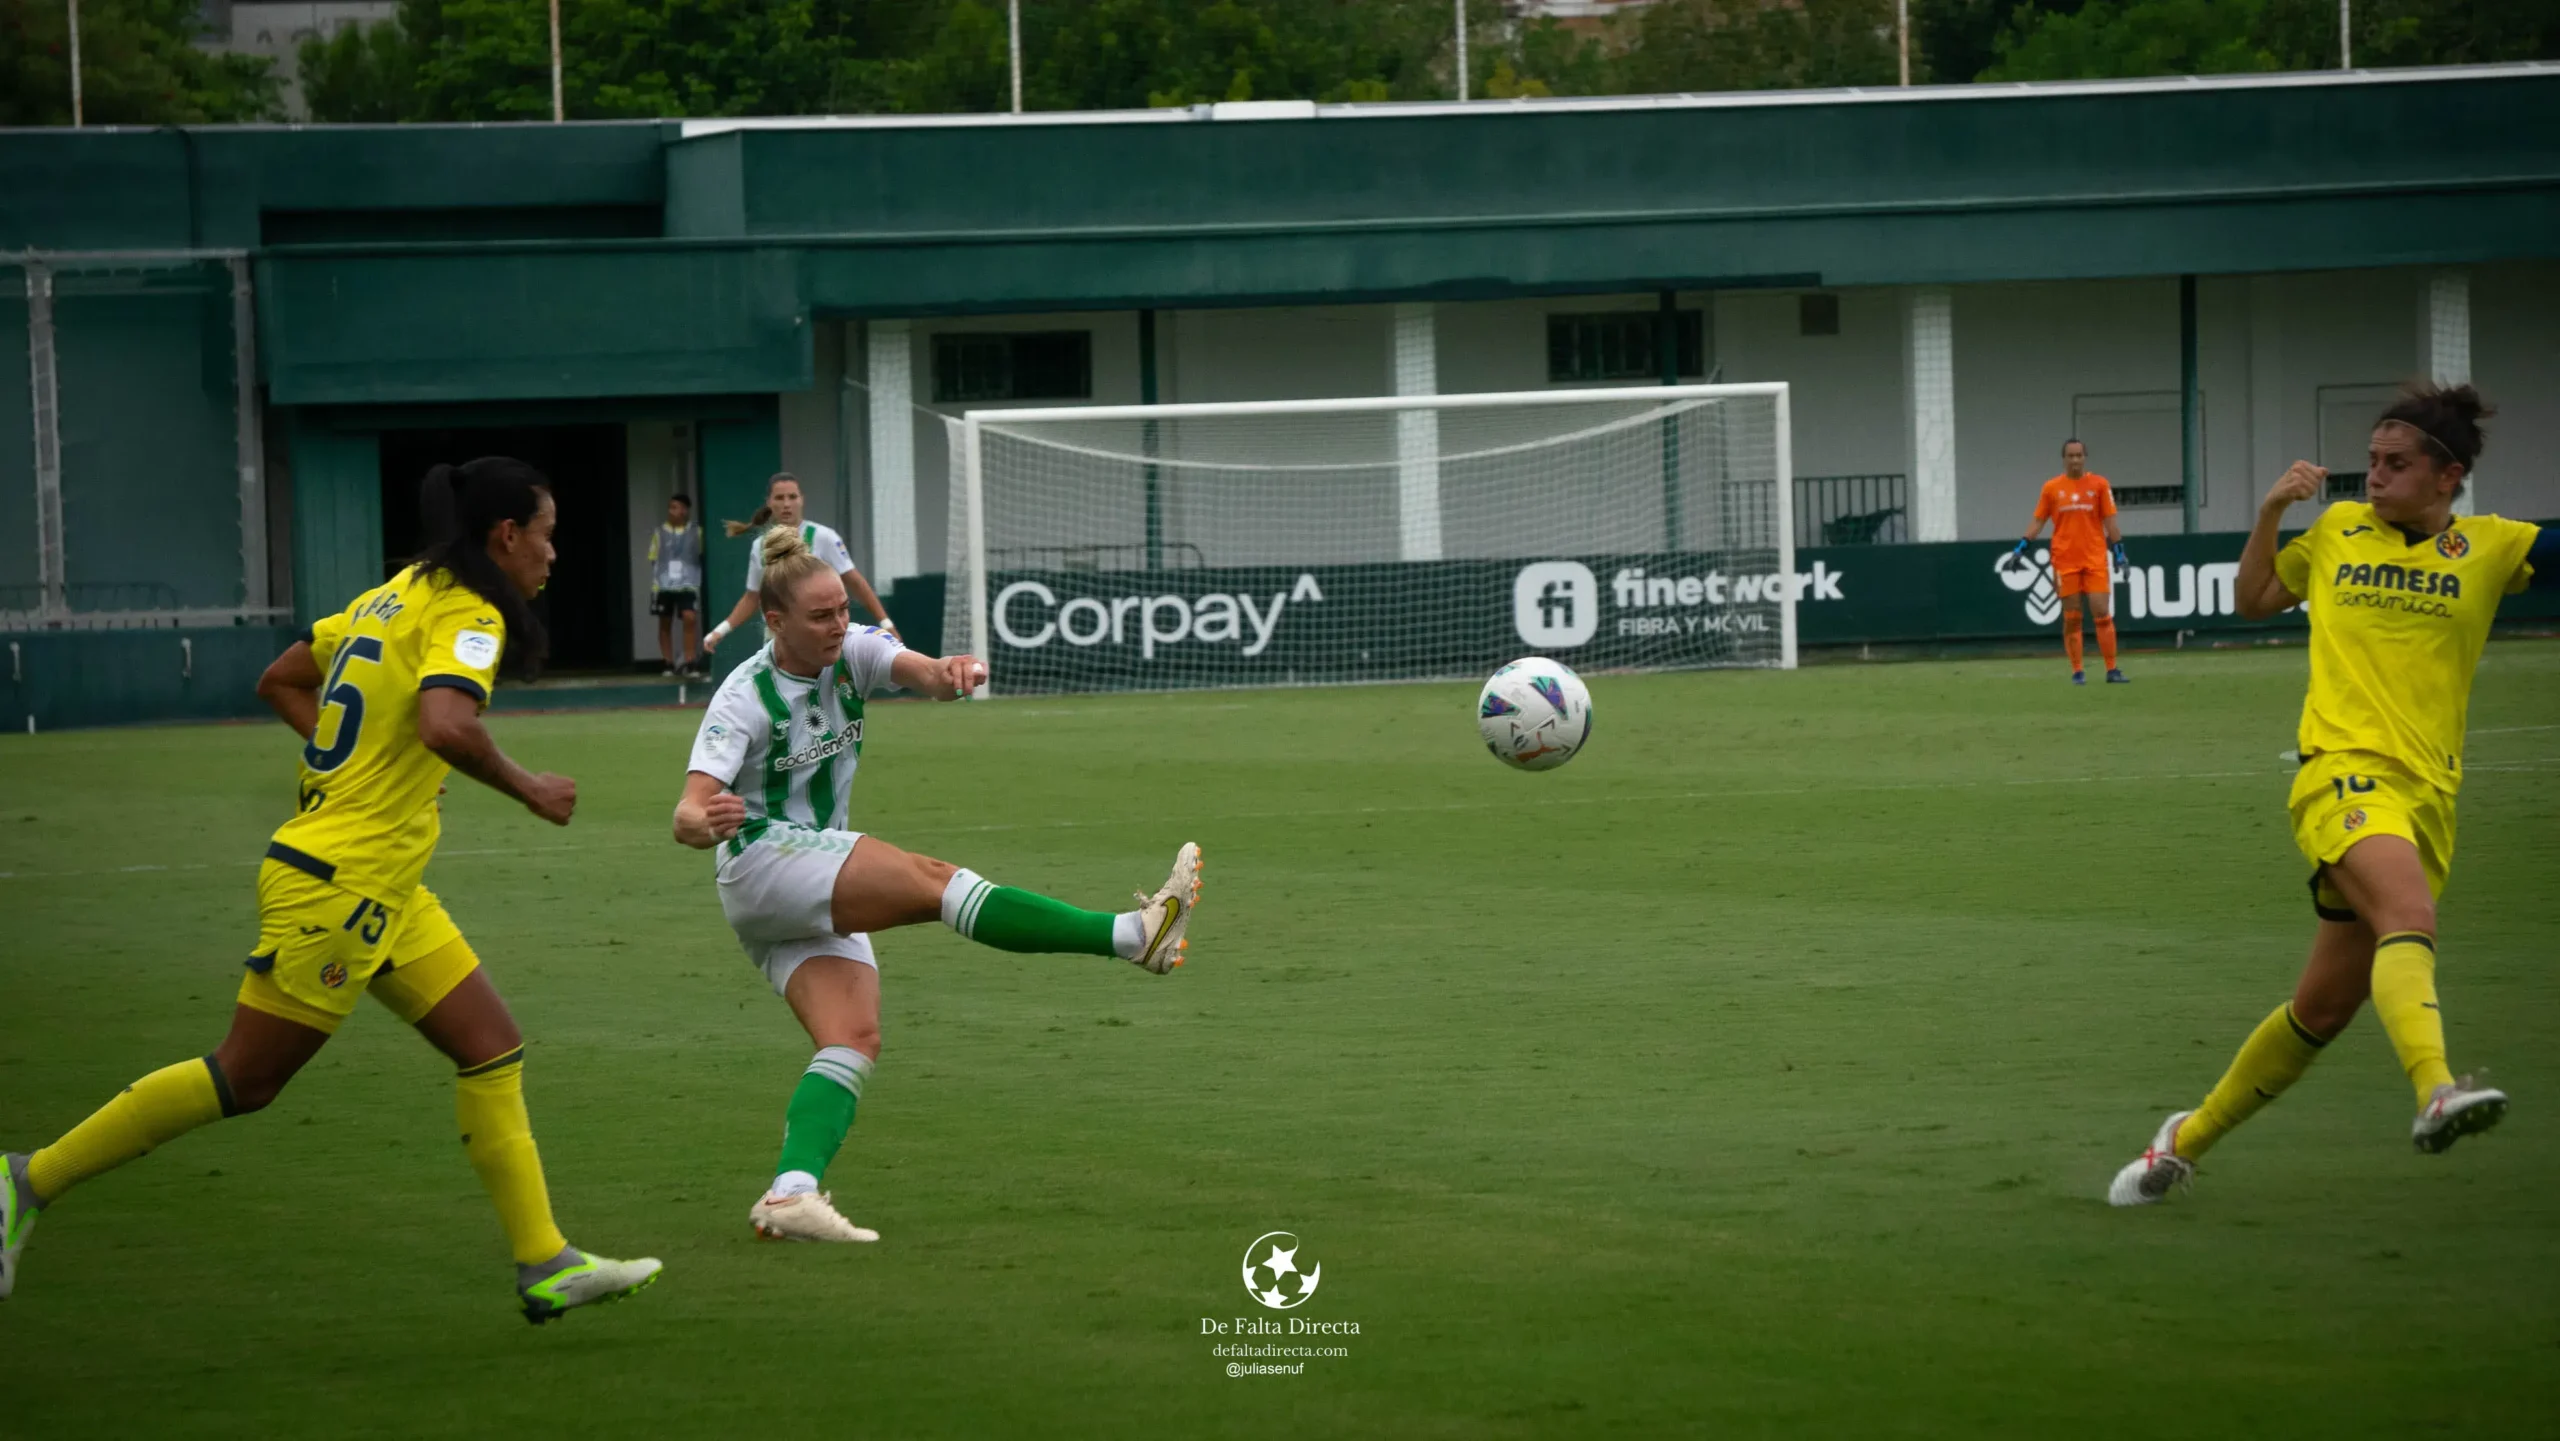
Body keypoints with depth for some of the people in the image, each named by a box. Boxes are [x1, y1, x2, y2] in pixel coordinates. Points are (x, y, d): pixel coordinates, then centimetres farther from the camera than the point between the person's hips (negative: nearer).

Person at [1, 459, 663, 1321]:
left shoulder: (396, 595, 13)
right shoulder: (467, 615, -14)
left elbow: (280, 682, 19)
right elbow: (446, 726, -32)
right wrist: (528, 791, -16)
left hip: (382, 891, 10)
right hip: (337, 884, -10)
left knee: (492, 1049, 6)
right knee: (246, 1078, -1)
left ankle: (545, 1266, 5)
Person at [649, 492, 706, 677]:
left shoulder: (696, 532, 3)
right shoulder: (660, 532, 4)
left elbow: (703, 556, 7)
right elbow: (654, 559, 6)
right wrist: (654, 585, 0)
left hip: (688, 584, -2)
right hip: (664, 585, 2)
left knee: (690, 618, -17)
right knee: (665, 623, 6)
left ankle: (690, 662, -13)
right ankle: (669, 664, 15)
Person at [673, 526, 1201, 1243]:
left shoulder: (853, 650, 1)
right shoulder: (745, 699, -14)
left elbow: (919, 671, -18)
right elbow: (688, 813, -22)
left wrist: (952, 672, -42)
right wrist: (707, 822, -46)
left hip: (823, 898, 7)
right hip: (764, 862, -7)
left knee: (855, 1040, -14)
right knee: (932, 879, -25)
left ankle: (791, 1193, -30)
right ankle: (1134, 934, -35)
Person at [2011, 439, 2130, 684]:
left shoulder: (2099, 484, 5)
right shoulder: (2051, 488, 7)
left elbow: (2110, 521, 5)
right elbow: (2038, 522, 10)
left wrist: (2119, 552, -2)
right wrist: (2021, 548, 2)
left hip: (2095, 559, -1)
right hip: (2065, 561, 1)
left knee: (2102, 613, -6)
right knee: (2071, 618, 1)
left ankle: (2111, 670, -3)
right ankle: (2077, 671, 7)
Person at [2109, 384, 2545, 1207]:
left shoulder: (2488, 548, 10)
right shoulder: (2338, 531, 14)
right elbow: (2254, 599, 26)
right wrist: (2270, 512, 13)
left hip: (2427, 795, 2)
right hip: (2343, 771, -2)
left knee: (2324, 1009, 8)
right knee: (2409, 914, -34)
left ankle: (2190, 1139, 27)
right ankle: (2436, 1093, -55)